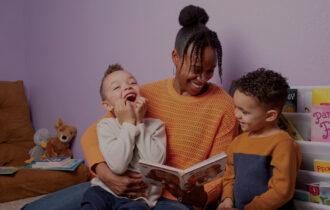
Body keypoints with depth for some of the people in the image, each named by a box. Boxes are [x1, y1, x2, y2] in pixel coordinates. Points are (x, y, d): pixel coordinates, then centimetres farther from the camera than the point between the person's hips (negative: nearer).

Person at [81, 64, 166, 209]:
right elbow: (118, 166, -17)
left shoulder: (156, 125, 1)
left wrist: (139, 123, -12)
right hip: (105, 189, 1)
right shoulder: (105, 125, -1)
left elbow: (156, 165, -16)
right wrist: (128, 124, -14)